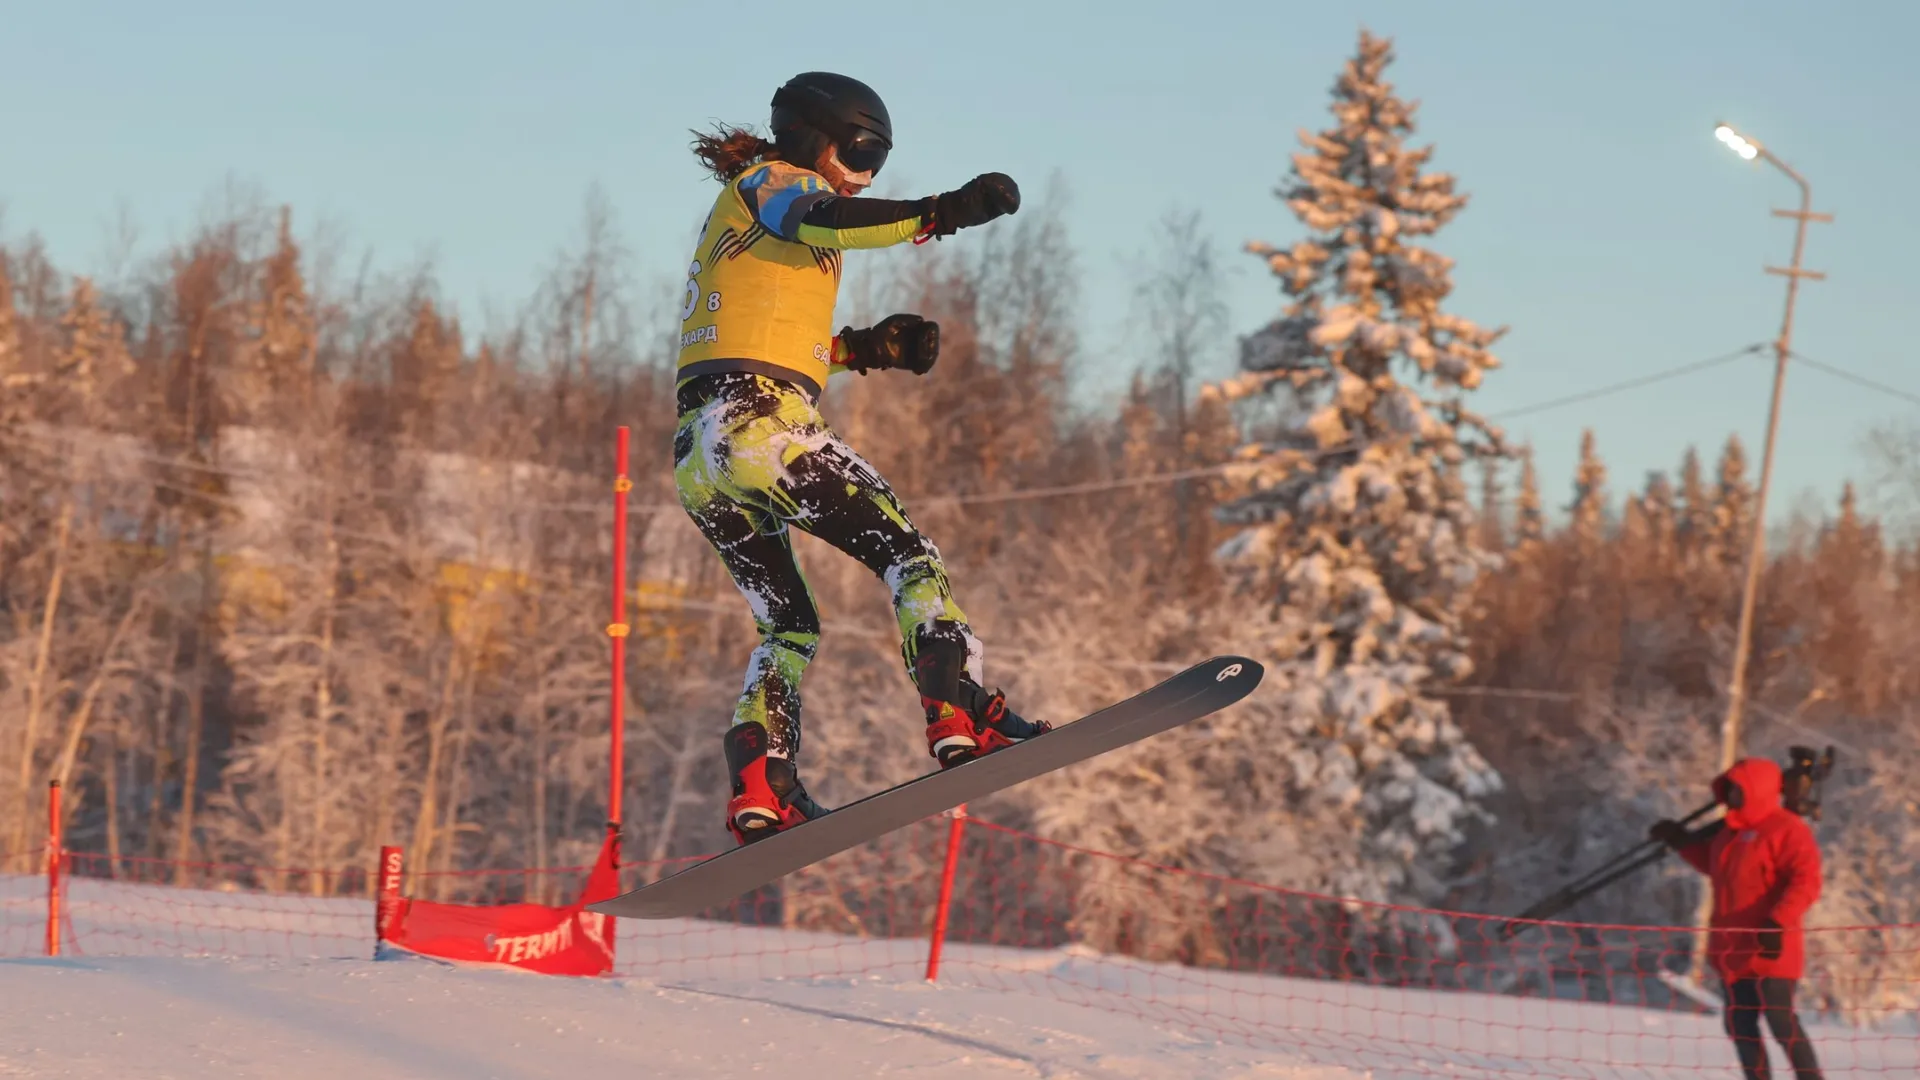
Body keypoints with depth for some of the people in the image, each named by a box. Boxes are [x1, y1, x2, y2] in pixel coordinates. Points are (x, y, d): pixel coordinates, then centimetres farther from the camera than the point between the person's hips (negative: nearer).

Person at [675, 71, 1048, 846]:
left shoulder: (740, 209, 31)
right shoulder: (775, 181, 4)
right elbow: (817, 222, -20)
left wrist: (859, 350, 20)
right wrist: (940, 214, -29)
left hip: (697, 456, 9)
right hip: (760, 423, -9)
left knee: (788, 626, 18)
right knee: (905, 552, -10)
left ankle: (758, 790, 3)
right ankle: (958, 717, -28)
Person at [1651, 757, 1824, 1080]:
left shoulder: (1785, 829, -11)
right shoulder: (1733, 832, 16)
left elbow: (1806, 880, -20)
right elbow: (1717, 867, 33)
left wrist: (1779, 922, -29)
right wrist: (1683, 843, 24)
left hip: (1769, 951, -9)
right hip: (1737, 951, 9)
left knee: (1782, 1023, -14)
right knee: (1741, 1026, 10)